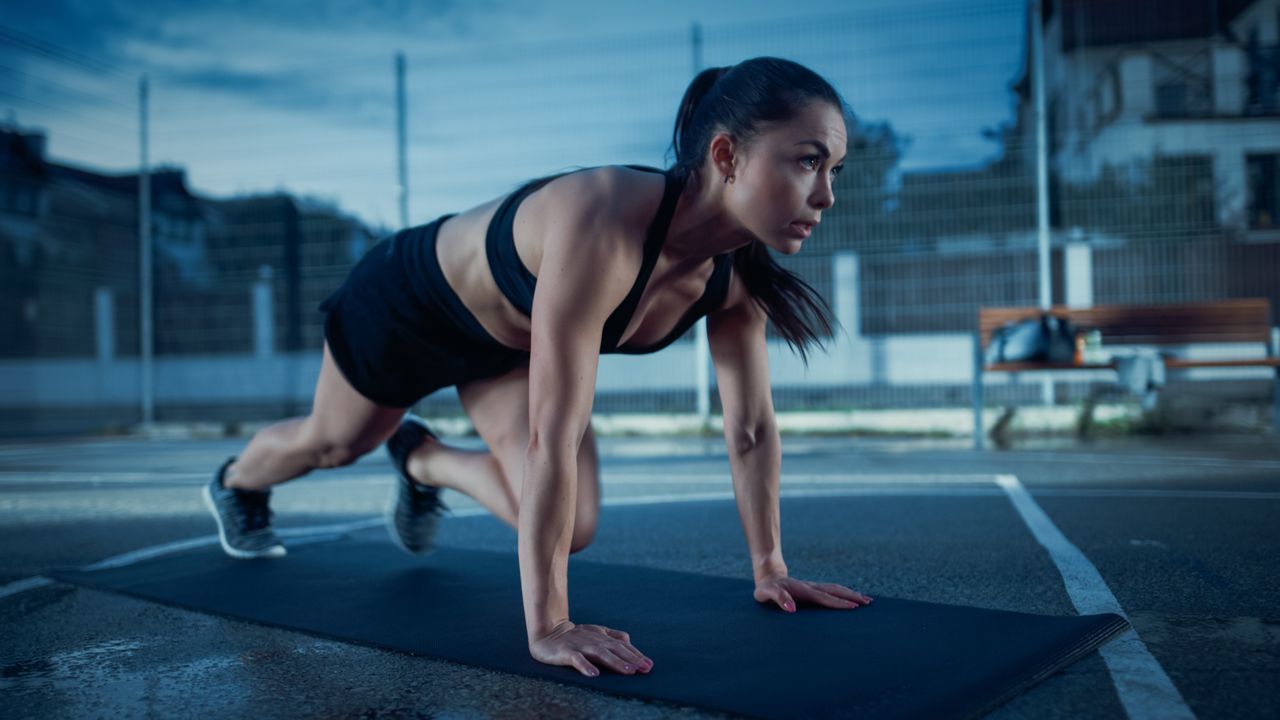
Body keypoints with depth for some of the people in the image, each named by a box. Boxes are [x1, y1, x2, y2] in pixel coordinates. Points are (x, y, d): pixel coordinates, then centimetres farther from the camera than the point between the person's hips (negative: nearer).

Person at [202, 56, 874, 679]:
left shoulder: (739, 271, -24)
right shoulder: (604, 225, -46)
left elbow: (752, 428, -13)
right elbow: (553, 435, -46)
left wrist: (770, 570, -9)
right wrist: (547, 626, -43)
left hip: (509, 343, 5)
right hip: (409, 299, -5)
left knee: (570, 529, -6)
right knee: (331, 443, 23)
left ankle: (424, 460, 24)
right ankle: (234, 485, 60)